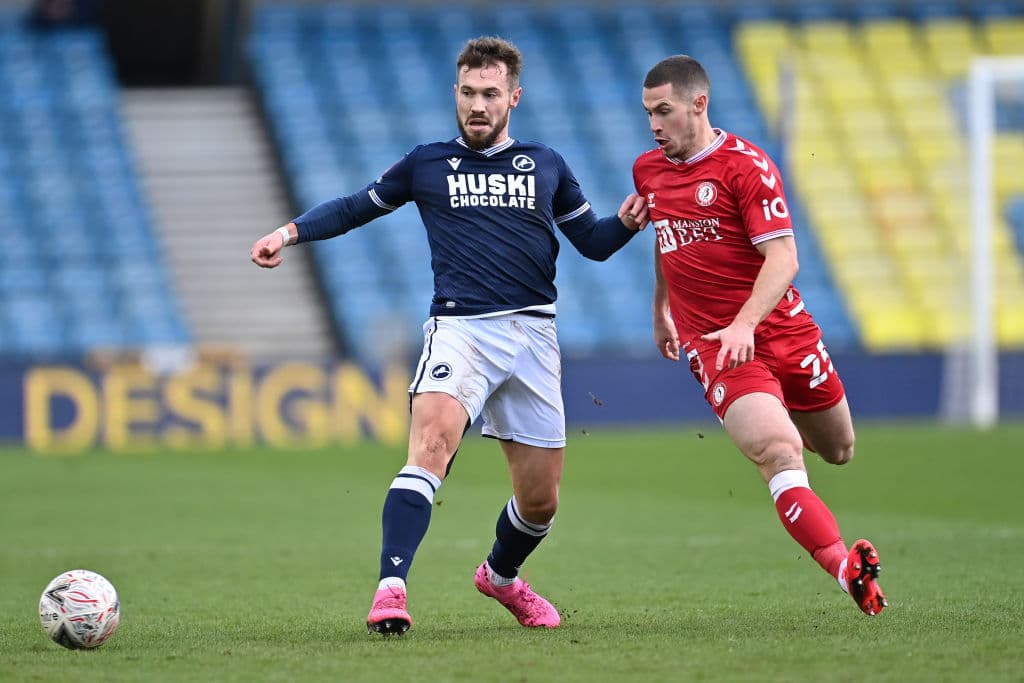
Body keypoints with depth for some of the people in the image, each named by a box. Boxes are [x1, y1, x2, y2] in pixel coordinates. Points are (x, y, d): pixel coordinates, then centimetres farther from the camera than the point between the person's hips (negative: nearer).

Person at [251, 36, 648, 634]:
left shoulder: (545, 165, 15)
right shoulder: (428, 164, 12)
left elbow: (592, 242, 19)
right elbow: (355, 208, 21)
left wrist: (627, 223, -2)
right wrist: (291, 232, 7)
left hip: (533, 333, 2)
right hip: (459, 327, -2)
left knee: (540, 500, 7)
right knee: (432, 442, -30)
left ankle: (501, 575, 39)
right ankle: (391, 590, -38)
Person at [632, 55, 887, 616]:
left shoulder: (746, 165, -11)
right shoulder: (648, 171, 7)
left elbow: (782, 258, -18)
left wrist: (744, 323, -32)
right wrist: (660, 310, 34)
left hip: (780, 332, -1)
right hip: (710, 345, 1)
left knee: (838, 451, 16)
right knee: (779, 455, -23)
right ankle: (848, 571, -33)